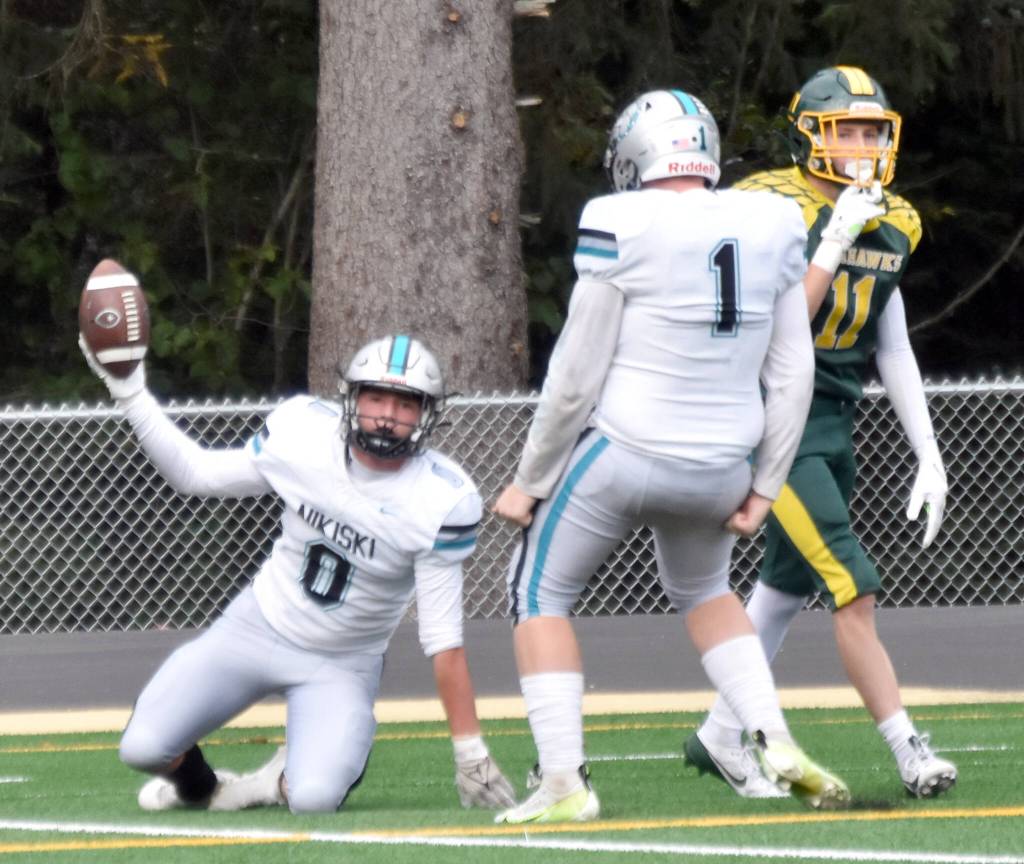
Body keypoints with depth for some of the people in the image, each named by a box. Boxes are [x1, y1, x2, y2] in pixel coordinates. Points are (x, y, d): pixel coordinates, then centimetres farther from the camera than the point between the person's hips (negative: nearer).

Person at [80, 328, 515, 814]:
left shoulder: (441, 503, -21)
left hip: (340, 665, -2)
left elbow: (443, 639, -16)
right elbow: (195, 474, 3)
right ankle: (198, 788, 25)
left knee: (314, 800, -28)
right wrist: (129, 393, -6)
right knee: (143, 748, -12)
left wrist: (470, 753, -17)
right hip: (259, 626, 2)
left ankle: (283, 780, 11)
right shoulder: (302, 435, -13)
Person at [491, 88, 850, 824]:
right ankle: (776, 741, 15)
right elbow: (792, 373, 5)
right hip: (721, 468, 5)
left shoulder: (622, 227, -13)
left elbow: (577, 376, -10)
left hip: (622, 453, -5)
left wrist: (530, 481, 1)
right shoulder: (773, 226, 1)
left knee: (542, 594, 14)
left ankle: (564, 782, 3)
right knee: (702, 590, 31)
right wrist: (764, 487, 13)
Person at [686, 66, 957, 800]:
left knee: (789, 586, 16)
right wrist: (835, 240, -28)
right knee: (854, 589, -14)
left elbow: (894, 350, 15)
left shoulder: (891, 226, 8)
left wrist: (930, 457, 12)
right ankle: (908, 751, -16)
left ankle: (722, 734, 29)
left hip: (833, 422, 8)